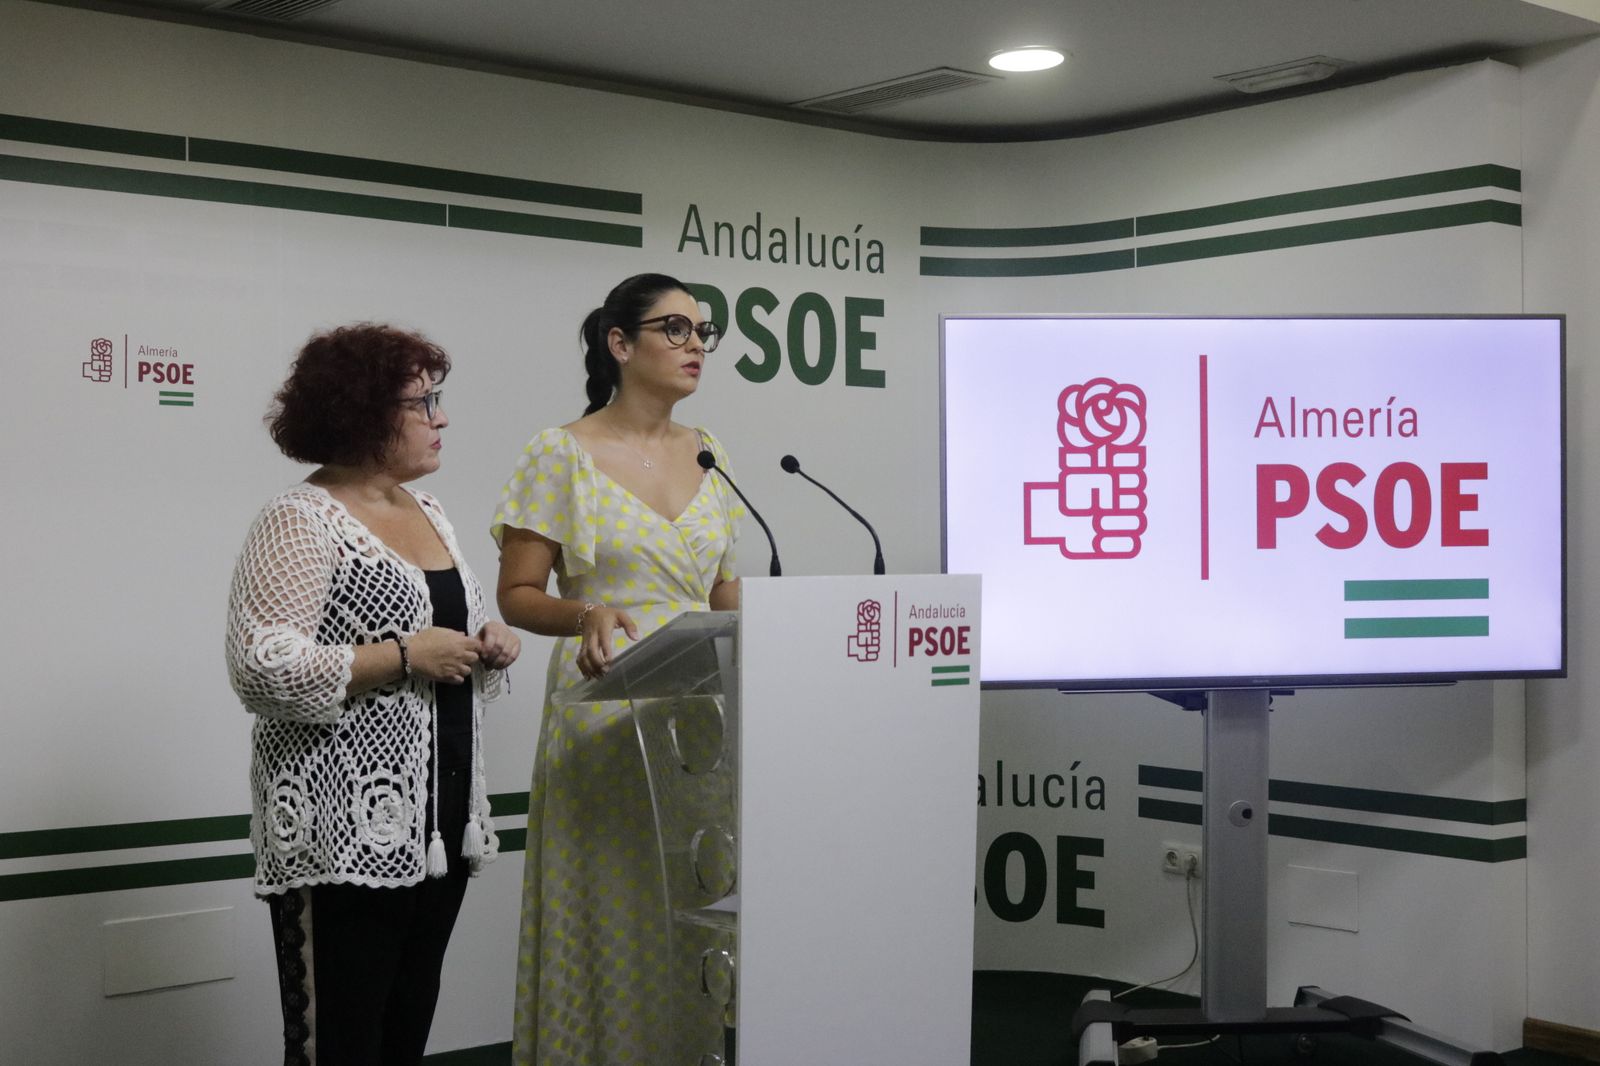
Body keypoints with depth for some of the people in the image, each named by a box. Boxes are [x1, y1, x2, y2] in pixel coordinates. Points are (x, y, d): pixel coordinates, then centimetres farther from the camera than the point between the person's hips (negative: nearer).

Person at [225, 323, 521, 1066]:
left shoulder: (427, 512, 15)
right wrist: (404, 657, -19)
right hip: (347, 833, -8)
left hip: (441, 824, 8)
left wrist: (488, 644, 5)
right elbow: (262, 670, -20)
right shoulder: (300, 521, -10)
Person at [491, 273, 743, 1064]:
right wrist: (589, 616, -23)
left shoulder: (708, 456, 12)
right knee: (613, 917, -1)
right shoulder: (561, 454, -3)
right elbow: (516, 596, -4)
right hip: (606, 718, -4)